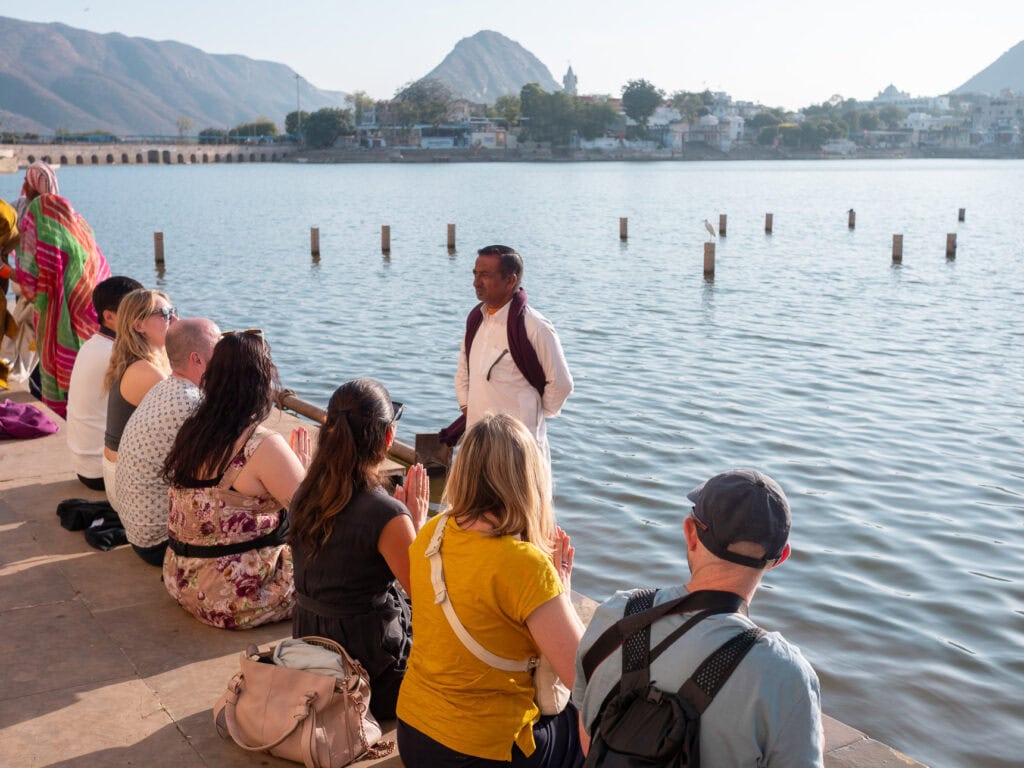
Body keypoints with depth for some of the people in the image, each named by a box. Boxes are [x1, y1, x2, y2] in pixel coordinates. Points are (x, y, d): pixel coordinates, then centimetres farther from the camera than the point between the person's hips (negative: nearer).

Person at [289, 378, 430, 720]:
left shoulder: (305, 495, -5)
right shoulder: (387, 515, -27)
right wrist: (418, 520, -7)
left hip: (308, 638, 8)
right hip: (370, 651, -7)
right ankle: (372, 700, 9)